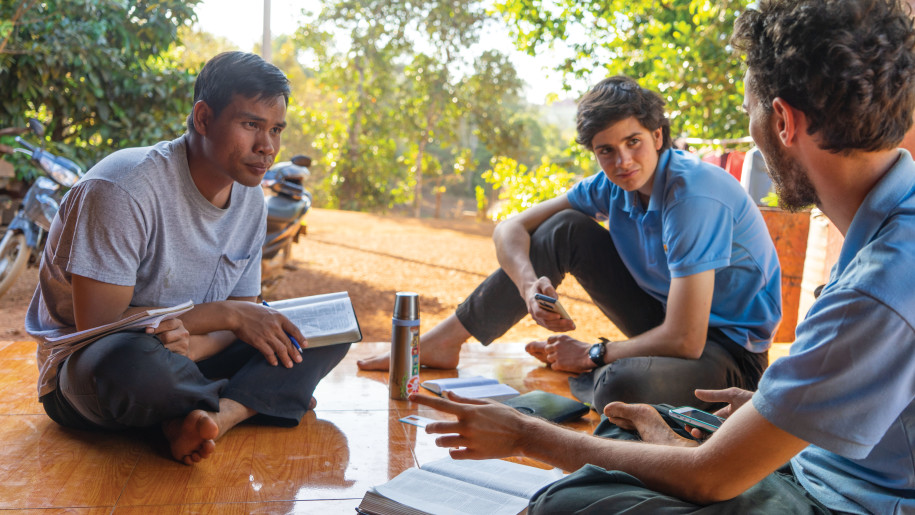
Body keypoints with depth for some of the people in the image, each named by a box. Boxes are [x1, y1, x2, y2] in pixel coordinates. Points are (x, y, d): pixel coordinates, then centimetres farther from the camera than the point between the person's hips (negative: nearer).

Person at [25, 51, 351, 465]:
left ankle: (213, 415, -28)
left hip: (186, 354, 7)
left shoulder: (251, 199, 0)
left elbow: (246, 314, 1)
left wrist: (196, 343, -24)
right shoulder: (123, 189, -22)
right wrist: (225, 314, -25)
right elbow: (97, 324, -25)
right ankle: (254, 400, -12)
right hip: (84, 366, -6)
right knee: (133, 361, -43)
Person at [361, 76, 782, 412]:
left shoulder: (692, 195, -28)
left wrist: (592, 356, -17)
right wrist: (529, 284, -23)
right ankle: (444, 341, 2)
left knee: (621, 387, -41)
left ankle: (571, 379, -3)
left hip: (730, 348, -6)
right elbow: (510, 230, -1)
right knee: (563, 229, -6)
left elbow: (684, 341, -31)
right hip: (667, 315, 7)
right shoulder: (615, 184, -5)